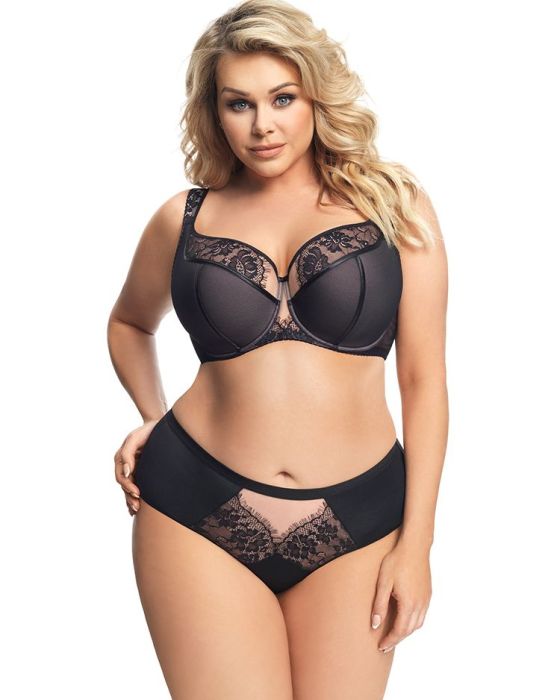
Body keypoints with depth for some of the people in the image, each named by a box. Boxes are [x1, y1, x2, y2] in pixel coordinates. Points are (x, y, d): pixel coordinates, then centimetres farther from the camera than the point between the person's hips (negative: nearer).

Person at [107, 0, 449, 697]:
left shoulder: (394, 203, 3)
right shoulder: (183, 219, 6)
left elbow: (423, 378, 2)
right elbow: (129, 323, 26)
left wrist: (416, 539, -1)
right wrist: (151, 418, 9)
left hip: (356, 524, 0)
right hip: (200, 511, 0)